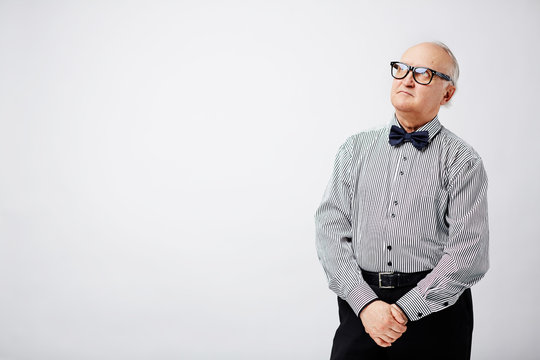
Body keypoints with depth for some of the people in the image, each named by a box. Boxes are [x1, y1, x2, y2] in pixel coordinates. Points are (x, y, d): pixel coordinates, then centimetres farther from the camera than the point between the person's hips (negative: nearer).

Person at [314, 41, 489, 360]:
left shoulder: (463, 162, -2)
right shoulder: (356, 149, 7)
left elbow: (468, 255, -10)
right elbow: (331, 229, -1)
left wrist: (404, 309, -15)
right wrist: (365, 303, -12)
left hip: (435, 307, -2)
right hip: (360, 310, 2)